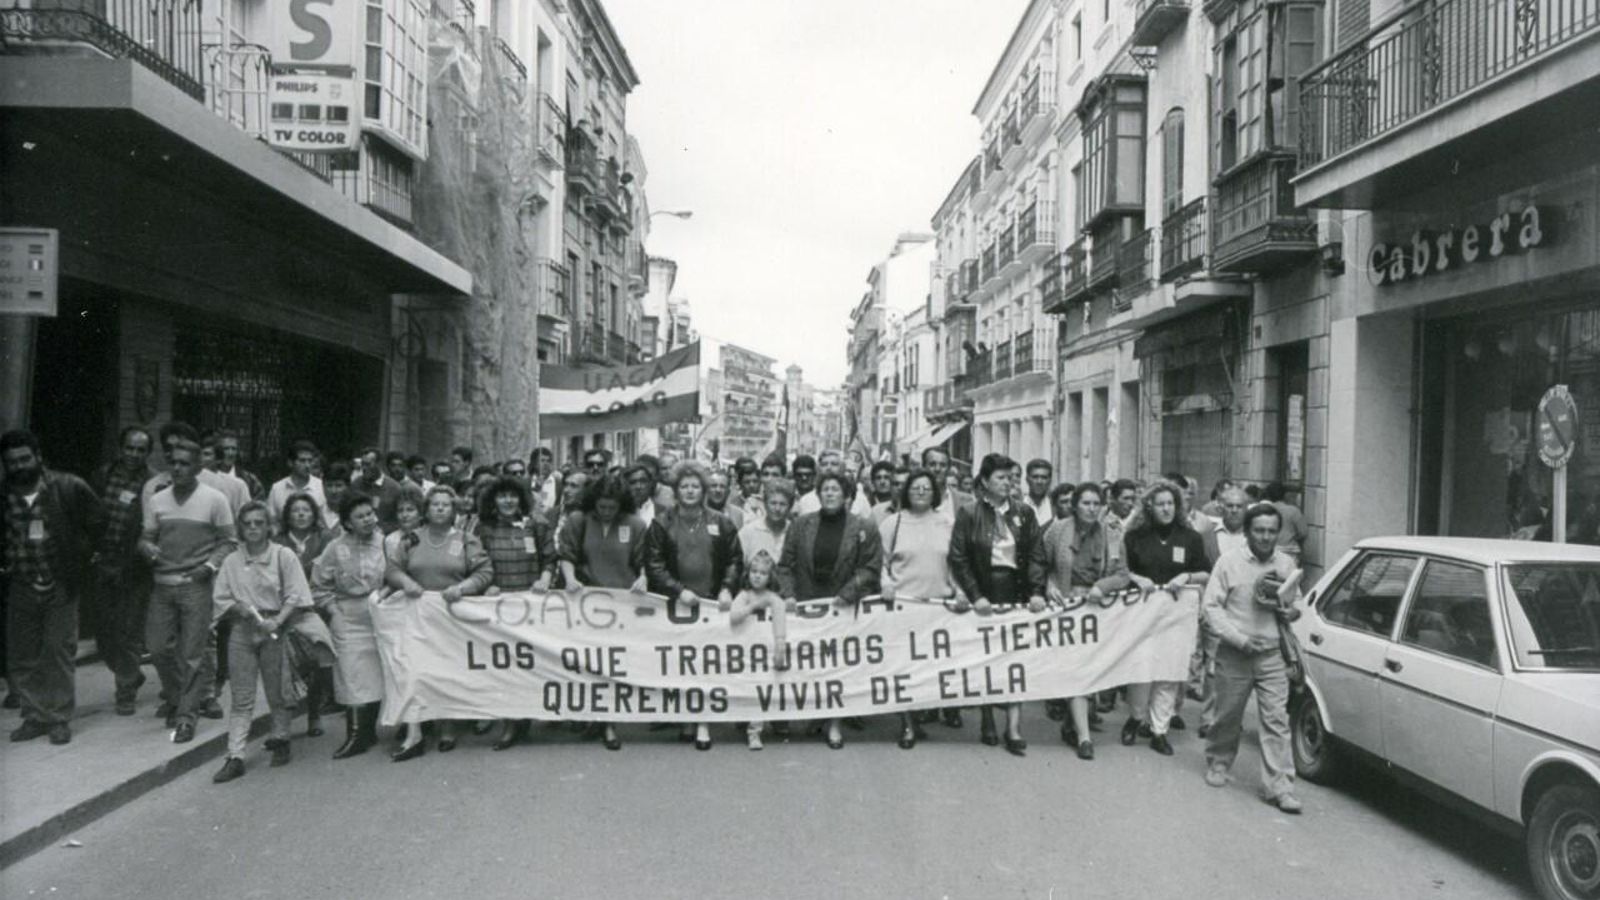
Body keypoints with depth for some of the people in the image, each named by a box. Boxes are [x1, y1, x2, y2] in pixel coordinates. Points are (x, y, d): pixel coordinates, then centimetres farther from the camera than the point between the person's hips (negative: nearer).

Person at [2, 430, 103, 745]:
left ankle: (60, 719, 11)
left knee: (58, 654, 0)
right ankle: (35, 717, 20)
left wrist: (81, 559, 3)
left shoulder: (69, 488, -7)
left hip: (61, 586, -3)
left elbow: (98, 523, 3)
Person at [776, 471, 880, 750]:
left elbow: (871, 568, -3)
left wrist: (847, 593, -12)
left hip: (843, 607, -2)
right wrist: (788, 593, -6)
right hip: (806, 604, 2)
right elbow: (785, 564, 6)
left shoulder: (863, 529, -2)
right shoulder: (801, 525, 4)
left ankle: (833, 722, 12)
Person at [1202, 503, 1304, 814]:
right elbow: (1211, 605, -7)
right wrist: (1239, 638, -16)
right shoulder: (1229, 561, -8)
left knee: (1277, 720, -3)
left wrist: (1292, 611, -8)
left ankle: (1279, 786, 2)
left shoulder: (1287, 564, 1)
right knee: (1228, 716, 12)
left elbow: (1295, 600, 17)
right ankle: (1218, 763, 35)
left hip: (1272, 654, 2)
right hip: (1234, 654, -2)